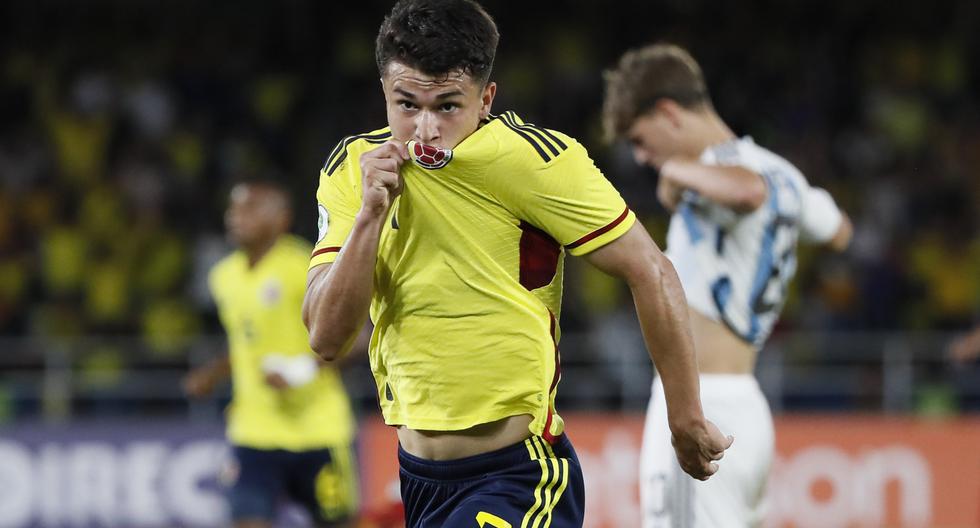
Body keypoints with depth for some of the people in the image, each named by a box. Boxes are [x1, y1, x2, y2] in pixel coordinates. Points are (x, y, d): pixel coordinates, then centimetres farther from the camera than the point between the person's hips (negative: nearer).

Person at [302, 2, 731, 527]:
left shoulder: (535, 158, -14)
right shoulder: (352, 167, -1)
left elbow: (651, 274, -8)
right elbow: (326, 338, -6)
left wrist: (686, 422, -6)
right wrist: (370, 214, -18)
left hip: (519, 478, -6)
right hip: (416, 477, 6)